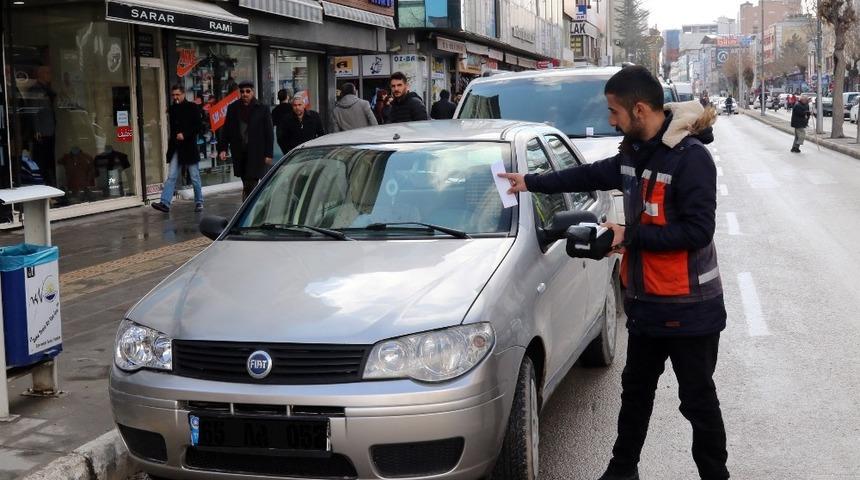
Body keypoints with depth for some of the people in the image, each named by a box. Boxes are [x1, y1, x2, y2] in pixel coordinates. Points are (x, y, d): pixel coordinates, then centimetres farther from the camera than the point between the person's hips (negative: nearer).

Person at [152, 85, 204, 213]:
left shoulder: (192, 107, -3)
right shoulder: (171, 109, 11)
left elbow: (198, 126, -8)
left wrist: (184, 134, -16)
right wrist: (172, 138, 6)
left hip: (189, 147, -4)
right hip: (175, 148, 4)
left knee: (195, 177, 4)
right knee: (171, 177, -3)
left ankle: (199, 202, 16)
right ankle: (165, 203, -9)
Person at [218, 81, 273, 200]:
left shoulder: (262, 109, -1)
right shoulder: (233, 108, 8)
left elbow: (269, 133, -1)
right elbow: (226, 131, 12)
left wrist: (268, 154, -6)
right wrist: (223, 148, 2)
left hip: (256, 154, -4)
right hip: (239, 154, 4)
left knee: (250, 186, -9)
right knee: (247, 185, 11)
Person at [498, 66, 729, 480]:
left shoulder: (690, 157, -20)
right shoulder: (634, 152, 5)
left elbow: (698, 230, -25)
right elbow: (591, 175, 22)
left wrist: (630, 236, -20)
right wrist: (531, 183, 26)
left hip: (688, 308, -8)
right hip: (646, 302, 8)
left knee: (698, 401, 4)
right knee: (635, 391, 20)